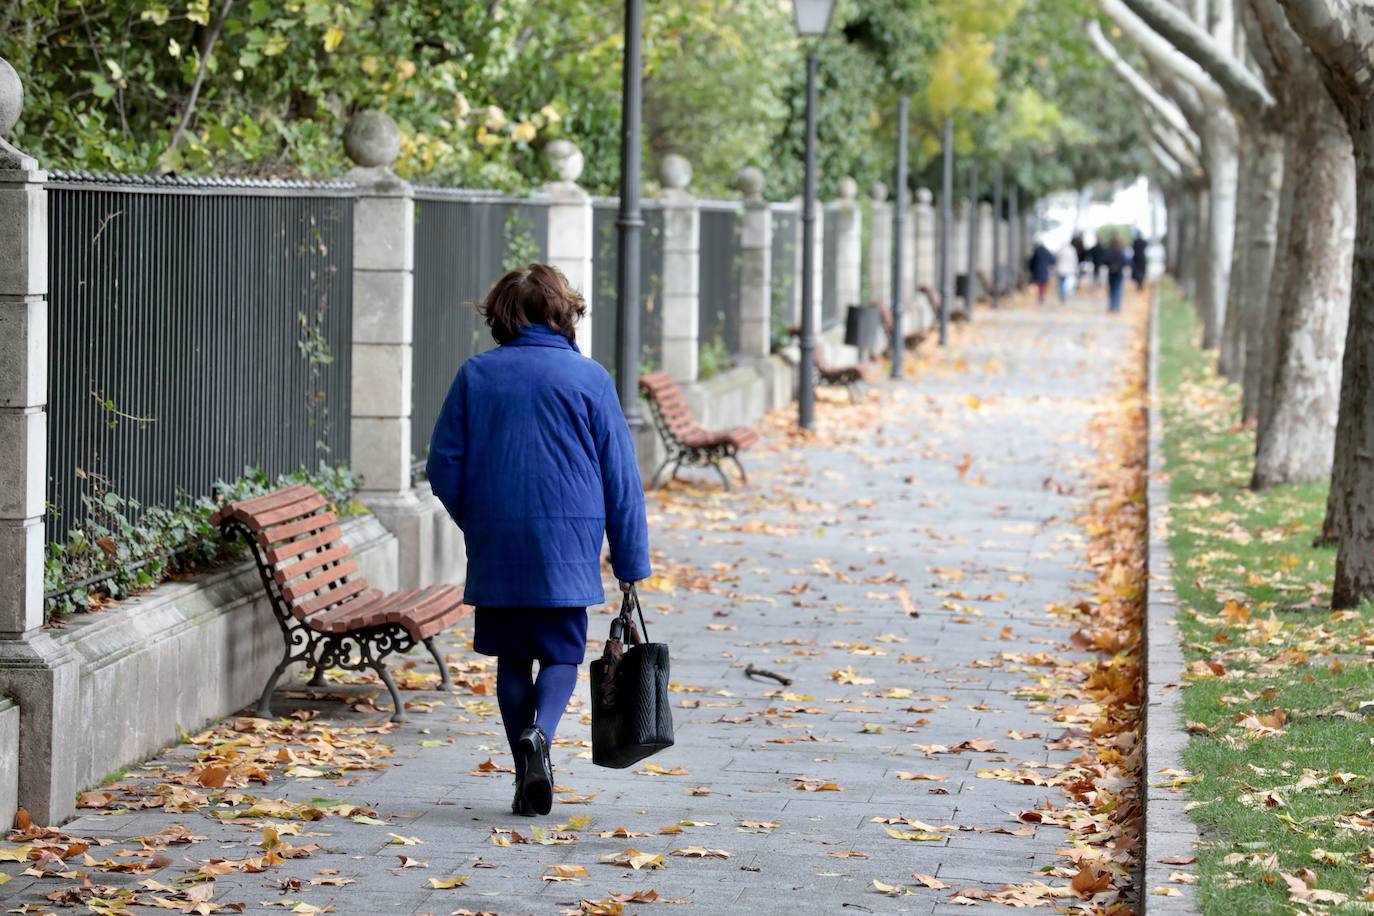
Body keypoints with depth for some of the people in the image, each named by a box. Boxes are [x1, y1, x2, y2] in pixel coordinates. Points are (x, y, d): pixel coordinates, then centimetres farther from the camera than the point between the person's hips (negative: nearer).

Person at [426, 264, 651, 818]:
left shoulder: (475, 376, 3)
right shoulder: (589, 378, -1)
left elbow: (445, 468, 4)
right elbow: (621, 479, 0)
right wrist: (630, 561, 6)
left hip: (495, 548, 2)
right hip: (567, 546, -2)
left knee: (512, 658, 12)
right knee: (561, 655, 8)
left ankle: (528, 783, 11)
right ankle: (541, 732, -21)